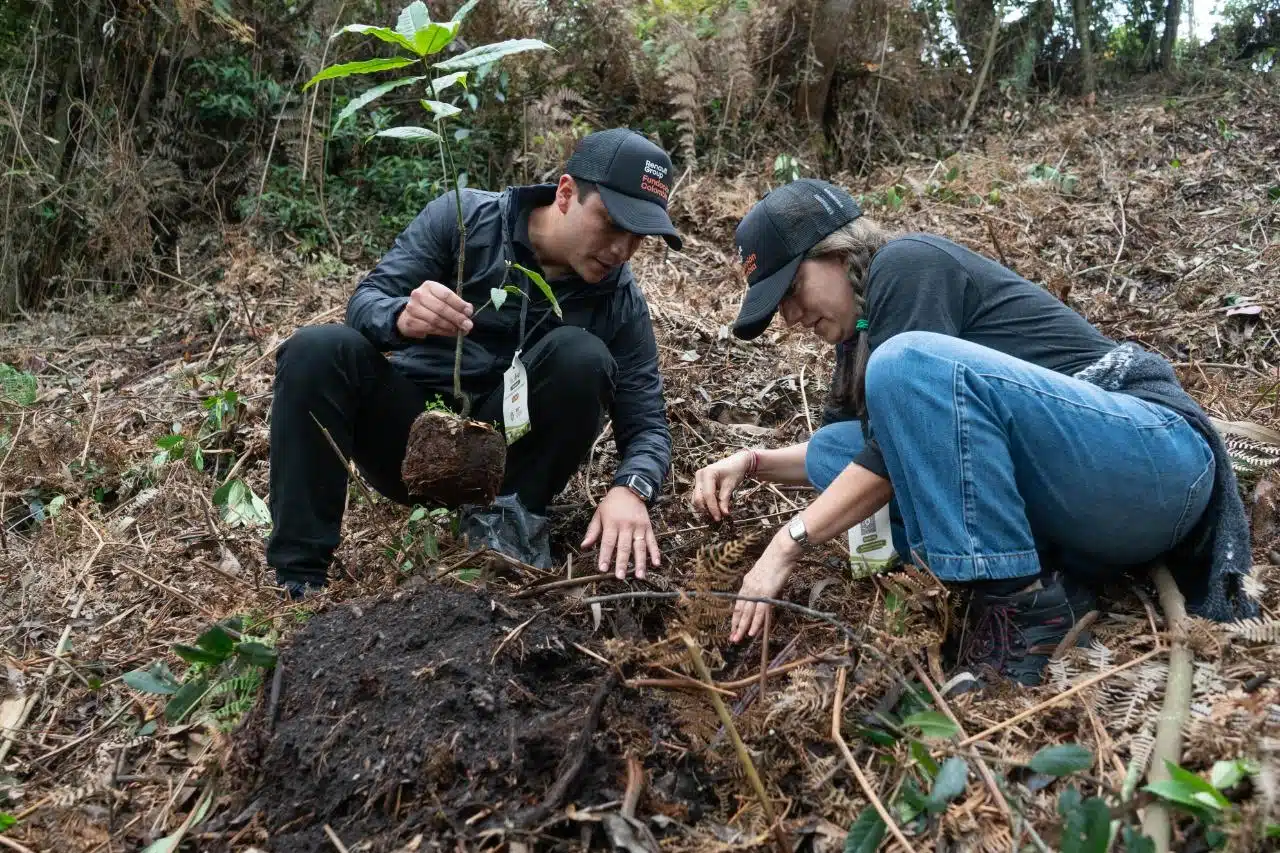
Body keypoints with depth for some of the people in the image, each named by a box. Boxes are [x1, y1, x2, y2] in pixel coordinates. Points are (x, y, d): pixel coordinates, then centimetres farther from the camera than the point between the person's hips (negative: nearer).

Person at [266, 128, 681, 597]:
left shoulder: (621, 302, -7)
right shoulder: (462, 216, -8)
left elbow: (647, 424, -8)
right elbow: (365, 300, -11)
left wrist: (630, 488, -31)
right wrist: (402, 316, -37)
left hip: (501, 454, 0)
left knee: (580, 356, -25)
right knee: (319, 348, -26)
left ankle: (508, 514, -9)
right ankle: (299, 581, -24)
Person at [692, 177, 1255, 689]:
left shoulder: (907, 265, -11)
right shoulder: (860, 333, 15)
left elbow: (897, 451, -18)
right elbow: (863, 448, 26)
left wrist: (789, 542, -14)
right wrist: (754, 462, 9)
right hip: (1062, 510, 9)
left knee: (912, 365, -29)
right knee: (832, 450, 3)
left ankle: (1019, 604, -21)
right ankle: (1046, 578, -7)